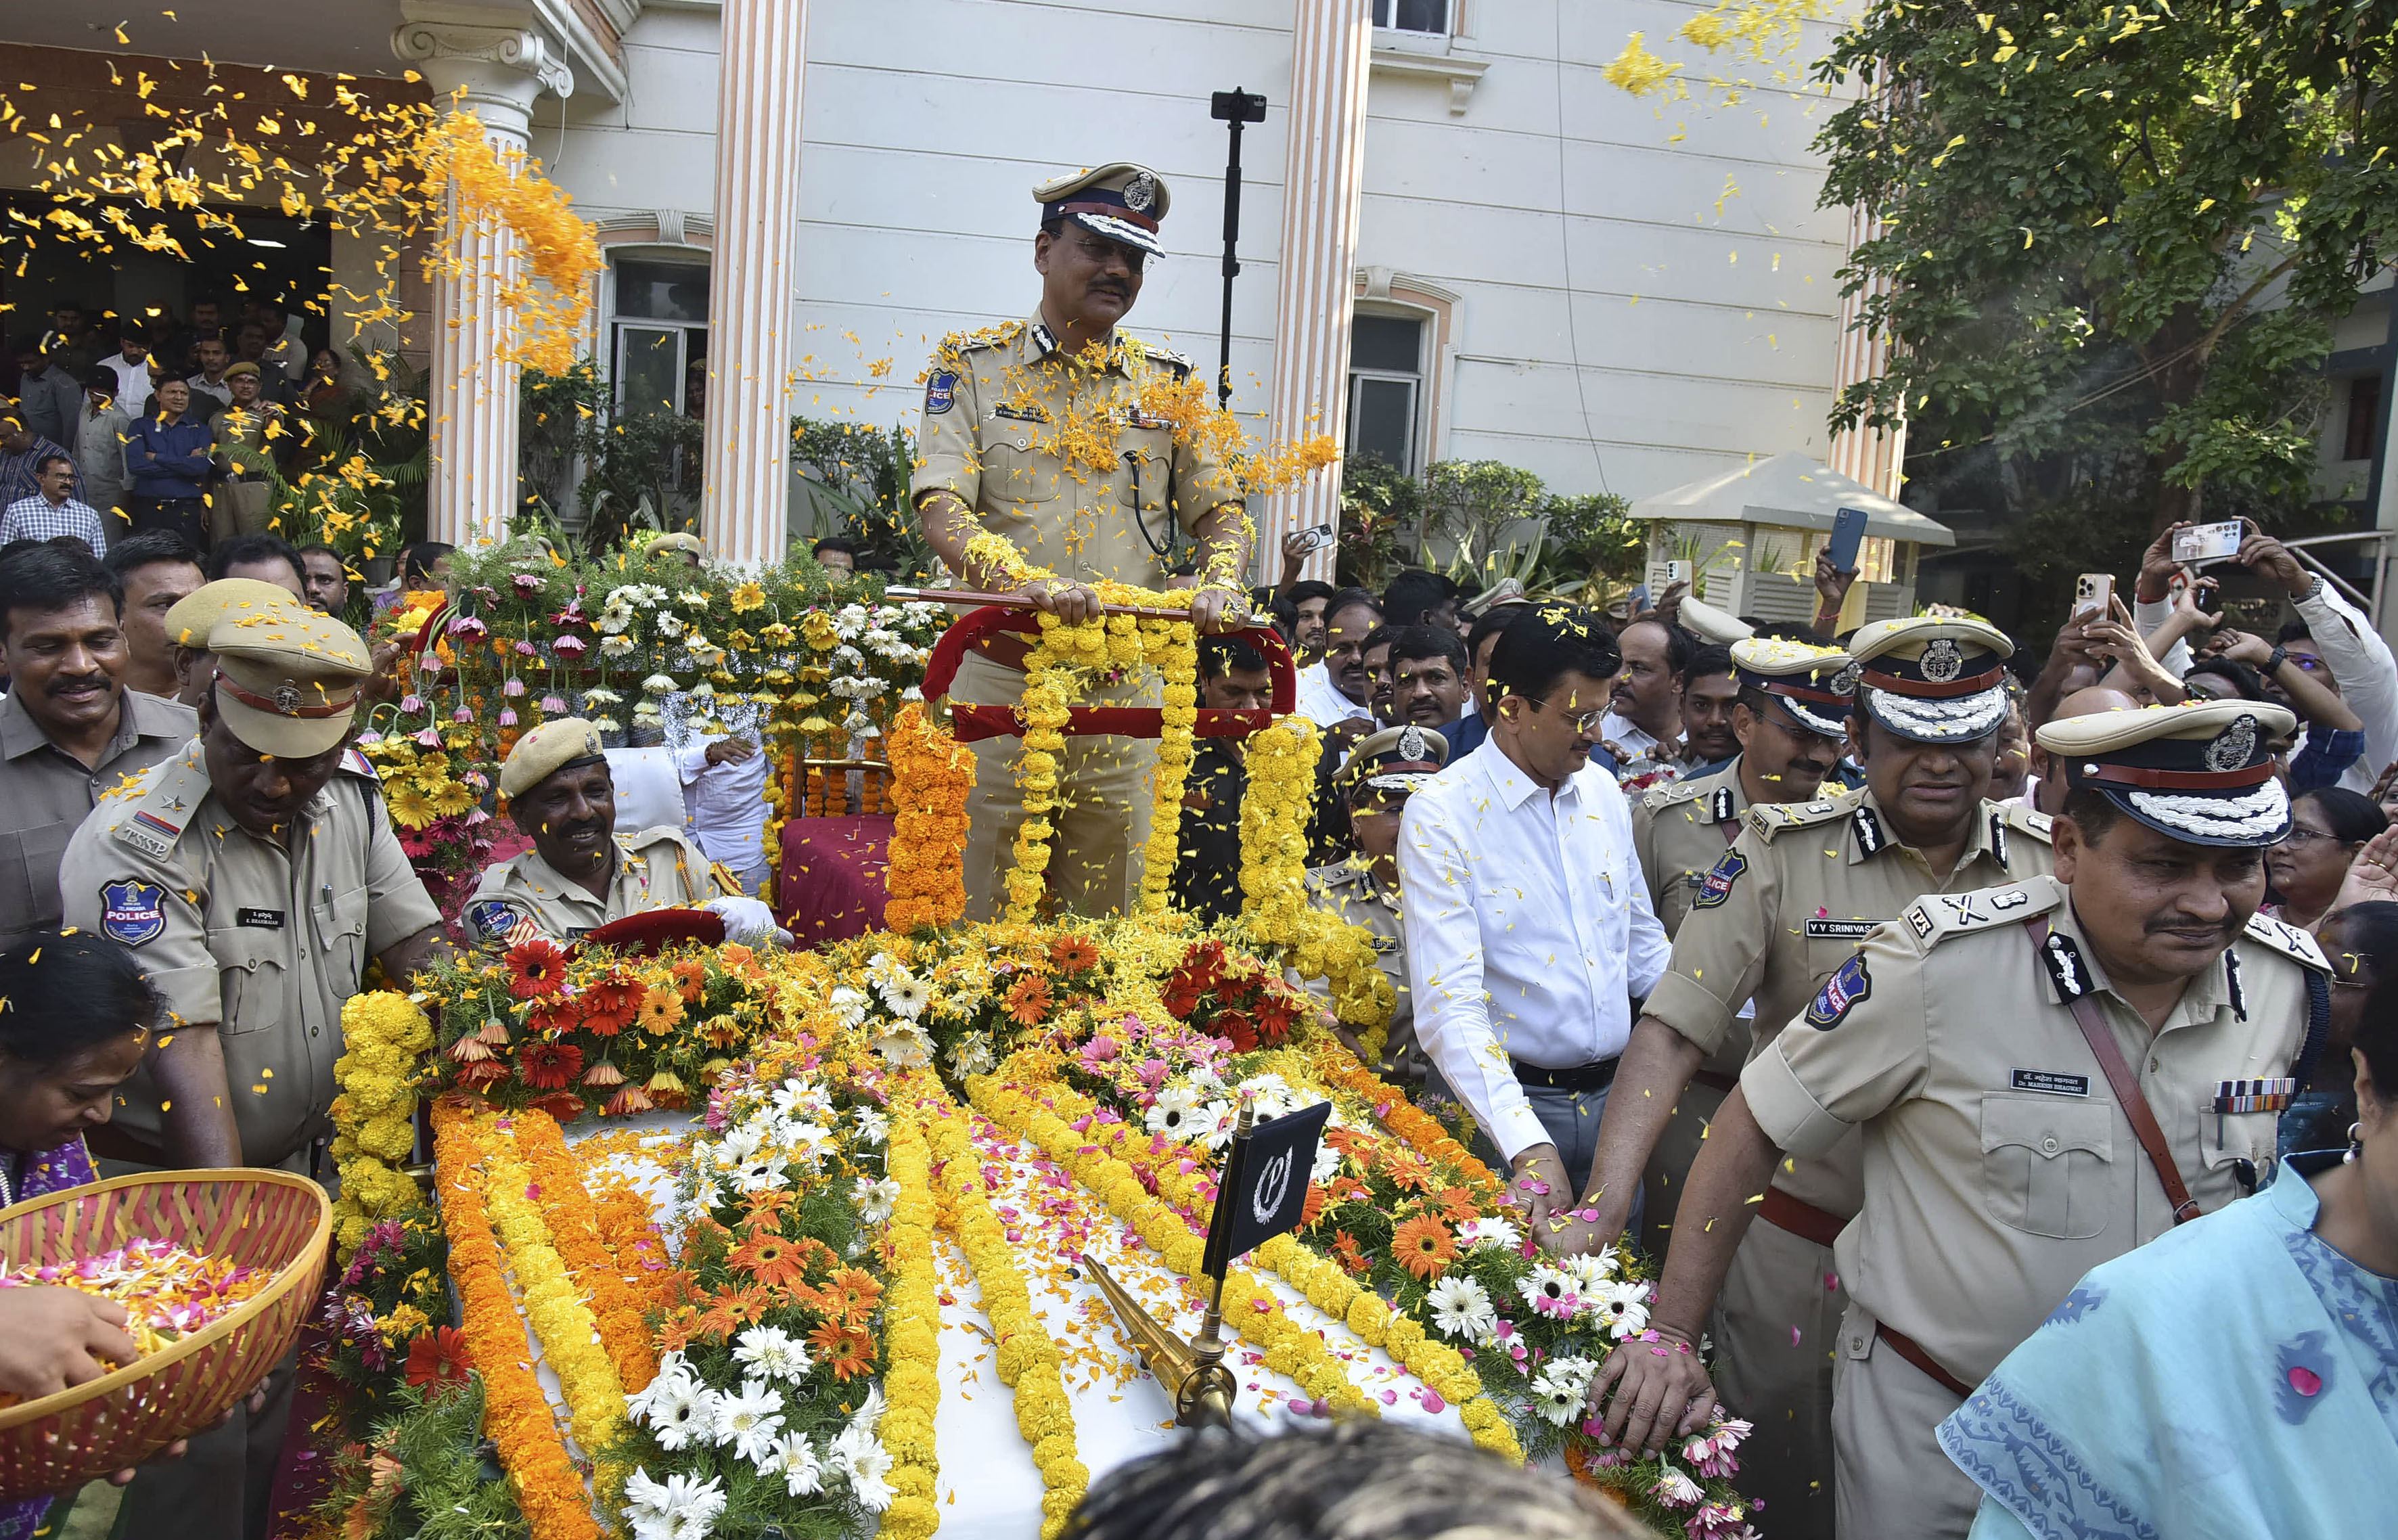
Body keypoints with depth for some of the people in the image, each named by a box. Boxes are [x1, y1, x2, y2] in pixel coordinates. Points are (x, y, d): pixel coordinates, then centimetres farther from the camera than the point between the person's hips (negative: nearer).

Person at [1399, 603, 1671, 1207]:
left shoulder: (1602, 790, 7)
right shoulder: (1441, 813, -14)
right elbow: (1449, 1004, -22)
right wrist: (1528, 1145, -33)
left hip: (1612, 1094, 6)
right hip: (1505, 1104, -5)